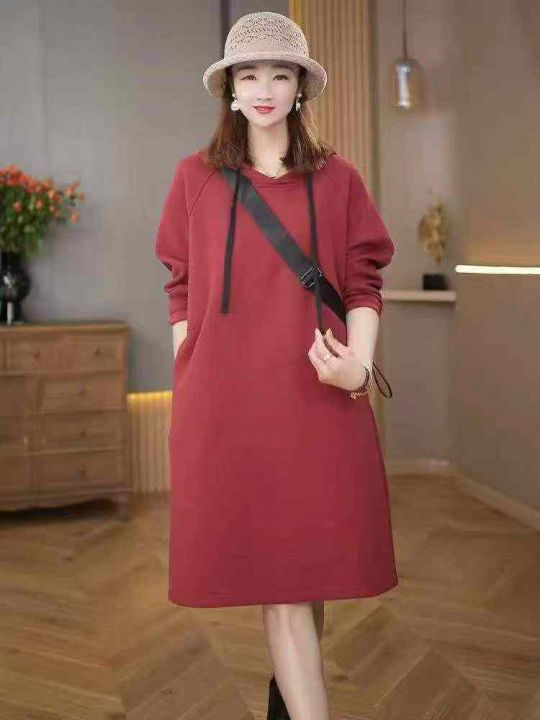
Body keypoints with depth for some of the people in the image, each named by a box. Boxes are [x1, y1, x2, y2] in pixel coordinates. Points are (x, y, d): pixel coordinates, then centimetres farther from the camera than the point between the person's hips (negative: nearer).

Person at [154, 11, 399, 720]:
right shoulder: (196, 176, 9)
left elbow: (364, 284, 6)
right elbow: (182, 290, 11)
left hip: (319, 398, 1)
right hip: (225, 402, -1)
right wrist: (189, 386, 4)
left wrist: (359, 362, -11)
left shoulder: (337, 178, 8)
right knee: (278, 581, -1)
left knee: (309, 566, 8)